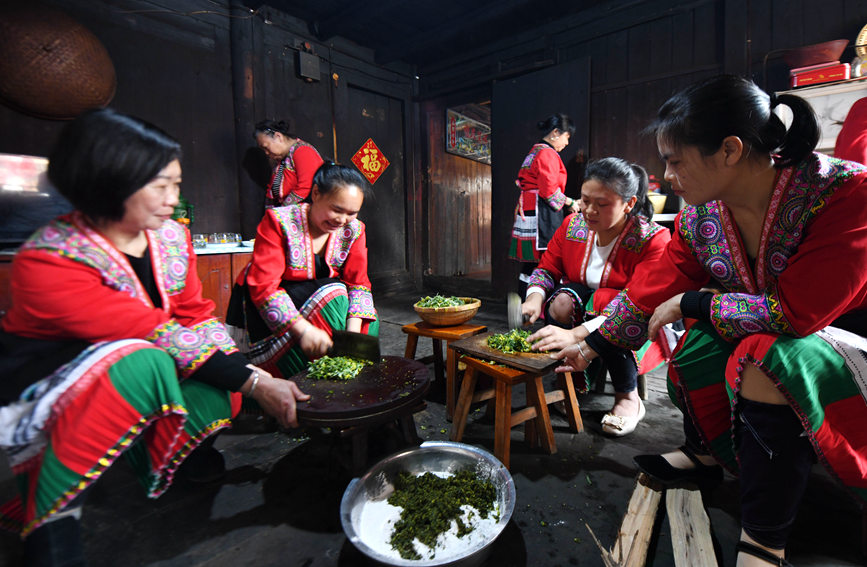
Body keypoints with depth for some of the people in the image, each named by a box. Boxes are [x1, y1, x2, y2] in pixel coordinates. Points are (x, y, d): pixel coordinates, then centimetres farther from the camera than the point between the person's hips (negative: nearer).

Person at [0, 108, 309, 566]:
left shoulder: (172, 236, -7)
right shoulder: (47, 262, -26)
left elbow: (196, 318, -3)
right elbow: (156, 335, -32)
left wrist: (243, 370, -20)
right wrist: (253, 381, -32)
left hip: (139, 366, 5)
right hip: (40, 380, -5)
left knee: (219, 394, -21)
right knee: (143, 363, -36)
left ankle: (159, 447, 11)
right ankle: (49, 517, -14)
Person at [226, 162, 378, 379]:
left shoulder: (353, 230, -6)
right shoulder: (278, 221, -20)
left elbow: (358, 283, -8)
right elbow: (263, 286, -25)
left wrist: (353, 329, -27)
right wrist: (303, 328, -38)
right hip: (261, 307, -5)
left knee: (368, 325, -17)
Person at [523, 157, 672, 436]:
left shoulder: (653, 239, -22)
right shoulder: (572, 225, -7)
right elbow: (547, 268, 2)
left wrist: (575, 334, -45)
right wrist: (535, 298, -23)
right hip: (580, 307, 3)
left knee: (602, 301, -35)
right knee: (562, 298, -28)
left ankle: (629, 397, -14)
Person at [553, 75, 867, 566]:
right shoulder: (700, 217, -11)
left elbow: (794, 311, -31)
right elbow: (652, 290, -4)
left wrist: (689, 302, -21)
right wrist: (592, 345, 2)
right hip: (764, 336, 6)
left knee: (763, 356, -31)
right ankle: (705, 455, 9)